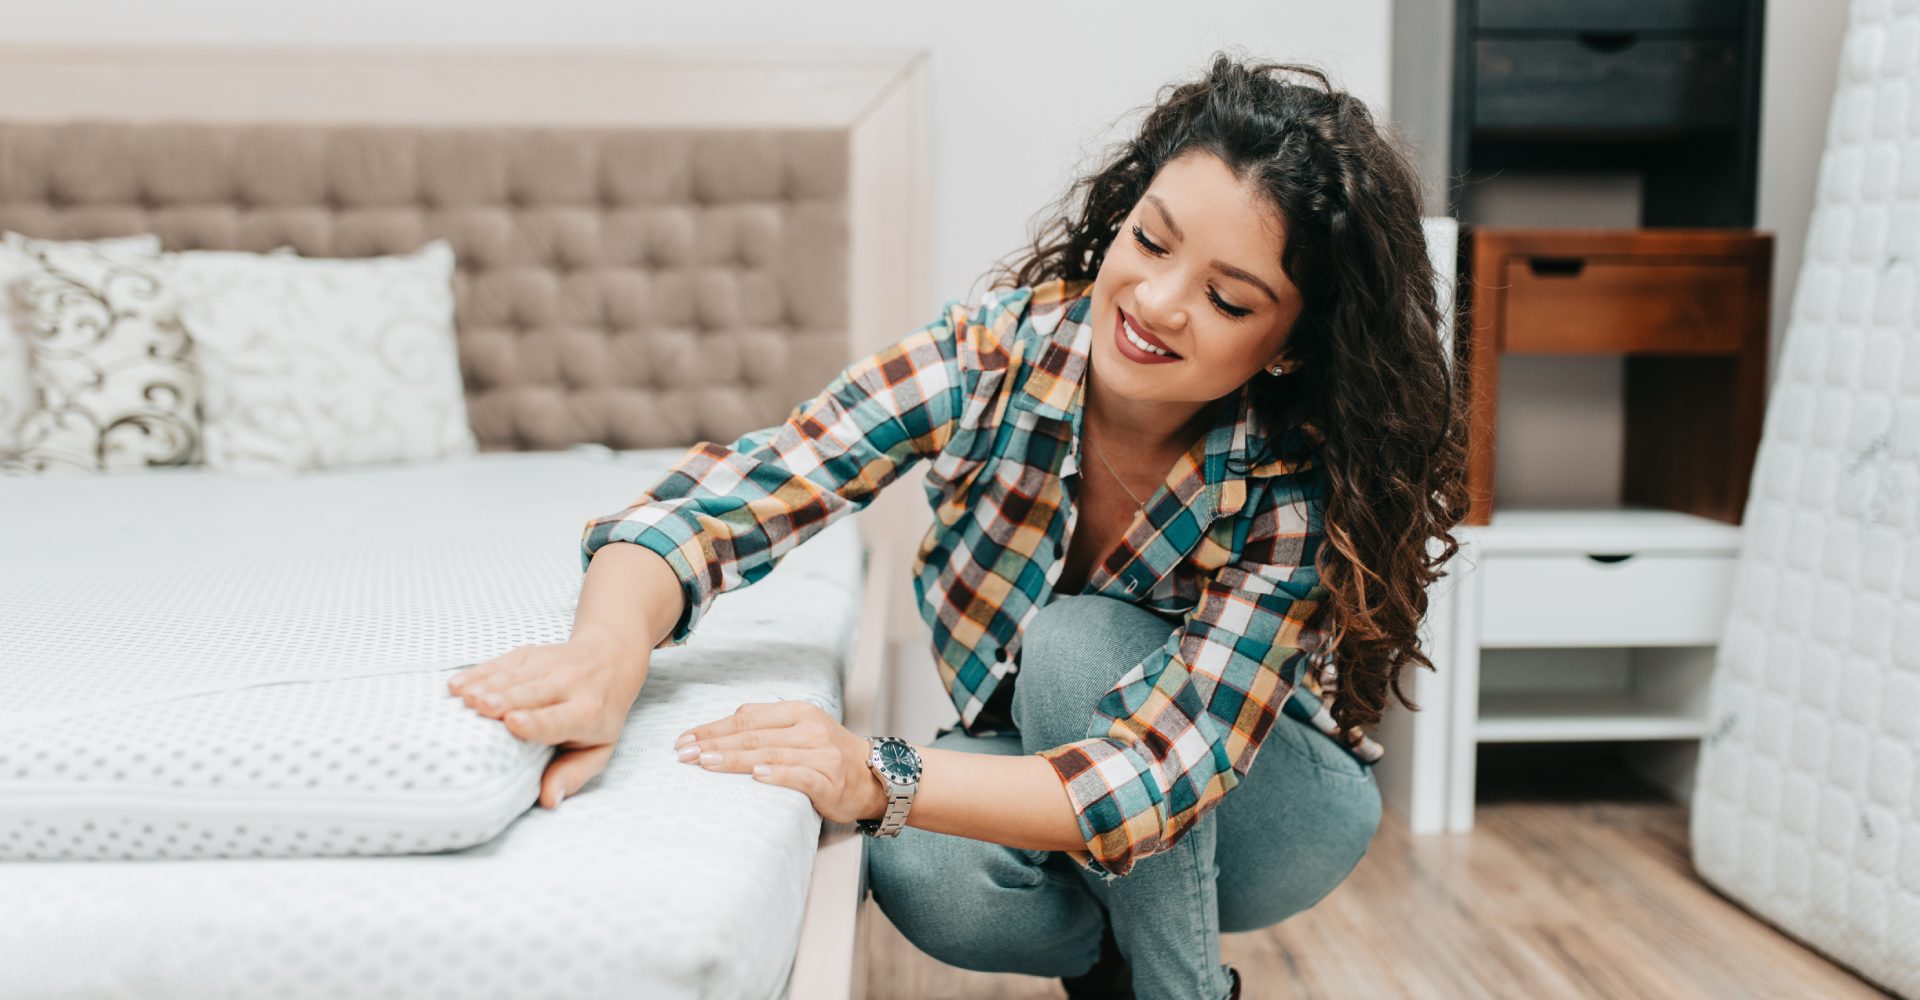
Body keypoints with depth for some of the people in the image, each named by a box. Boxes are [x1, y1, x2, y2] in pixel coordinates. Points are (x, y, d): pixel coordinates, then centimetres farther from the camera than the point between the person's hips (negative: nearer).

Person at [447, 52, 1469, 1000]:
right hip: (1035, 763, 2)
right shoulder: (995, 350, -24)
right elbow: (719, 498, -29)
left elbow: (1168, 773, -36)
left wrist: (876, 777, -50)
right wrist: (609, 648, -51)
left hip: (1271, 807, -1)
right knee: (924, 877, -31)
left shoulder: (1298, 486, -29)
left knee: (1078, 642, -32)